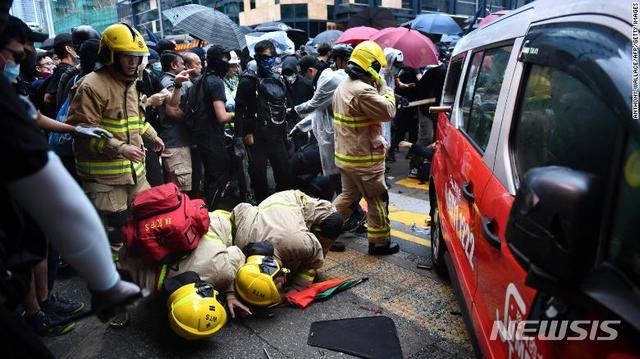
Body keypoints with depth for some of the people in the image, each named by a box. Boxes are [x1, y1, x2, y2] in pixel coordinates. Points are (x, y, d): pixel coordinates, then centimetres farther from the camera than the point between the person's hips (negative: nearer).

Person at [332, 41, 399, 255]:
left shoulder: (343, 87, 9)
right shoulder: (363, 91, -23)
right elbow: (388, 112, -18)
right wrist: (385, 89, -4)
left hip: (345, 154, 9)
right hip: (364, 159, -9)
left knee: (348, 195, 22)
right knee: (378, 200, 5)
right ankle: (380, 242, 16)